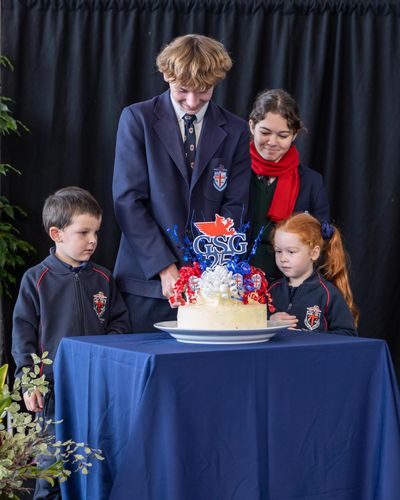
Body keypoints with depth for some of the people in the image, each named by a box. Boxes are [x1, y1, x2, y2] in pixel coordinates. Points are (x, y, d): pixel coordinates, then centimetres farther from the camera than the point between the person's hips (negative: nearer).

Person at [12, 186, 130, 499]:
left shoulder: (103, 279, 7)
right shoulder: (36, 280, -3)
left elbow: (120, 321, 12)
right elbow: (23, 333, -2)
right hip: (55, 386, -3)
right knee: (53, 462, 3)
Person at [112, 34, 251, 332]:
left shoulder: (236, 131, 8)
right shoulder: (137, 118, 2)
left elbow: (235, 207, 4)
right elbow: (128, 199, -5)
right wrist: (164, 268, -13)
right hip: (147, 282, -1)